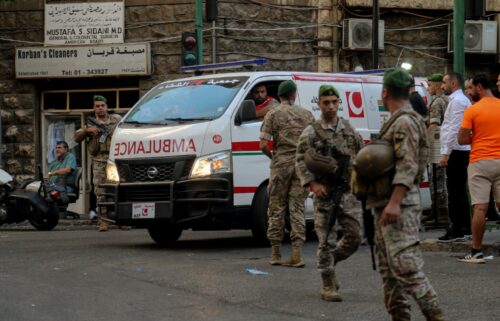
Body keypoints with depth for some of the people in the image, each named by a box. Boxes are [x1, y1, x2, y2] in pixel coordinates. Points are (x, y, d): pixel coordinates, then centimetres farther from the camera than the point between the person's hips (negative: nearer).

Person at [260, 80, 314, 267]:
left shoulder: (273, 114, 0)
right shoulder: (307, 114, 7)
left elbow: (263, 145, -7)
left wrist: (272, 156, 11)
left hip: (281, 164, -2)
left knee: (277, 209, 8)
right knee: (298, 209, 3)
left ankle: (275, 254, 10)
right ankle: (296, 254, -5)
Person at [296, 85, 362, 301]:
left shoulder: (350, 130, 9)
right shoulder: (311, 133, -1)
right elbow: (300, 162, -2)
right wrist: (312, 184, -14)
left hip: (349, 192, 4)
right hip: (325, 194, -3)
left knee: (354, 238, 2)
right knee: (326, 241, -3)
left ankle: (329, 262, 27)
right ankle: (328, 285, 5)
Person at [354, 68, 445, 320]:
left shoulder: (405, 122, -12)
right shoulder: (396, 122, 20)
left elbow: (408, 166, -21)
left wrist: (394, 202, -27)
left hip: (400, 205, -11)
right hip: (387, 204, 11)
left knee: (405, 266, -15)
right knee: (388, 268, 11)